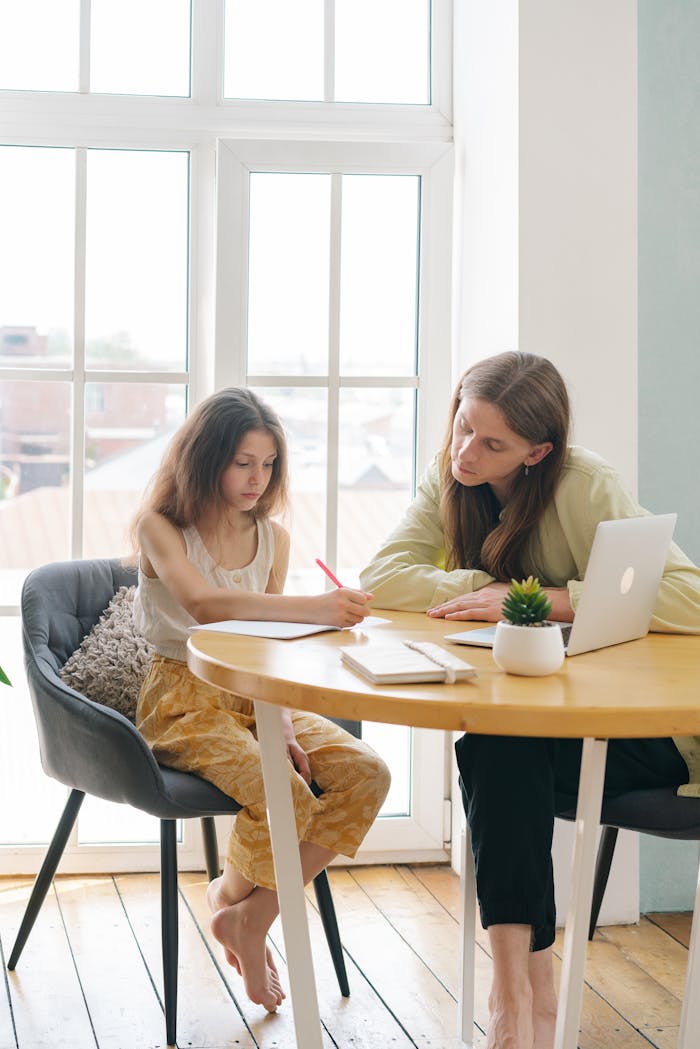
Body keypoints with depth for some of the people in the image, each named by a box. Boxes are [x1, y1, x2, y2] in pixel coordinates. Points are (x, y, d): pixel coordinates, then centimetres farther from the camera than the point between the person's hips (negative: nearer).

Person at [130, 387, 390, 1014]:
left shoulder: (273, 538, 9)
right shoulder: (159, 527, -8)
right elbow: (200, 603, -28)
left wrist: (283, 722, -6)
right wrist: (312, 609, -41)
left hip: (254, 696, 6)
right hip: (184, 699, -6)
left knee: (368, 775, -17)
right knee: (285, 797, -30)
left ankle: (251, 916, -8)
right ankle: (233, 898, 4)